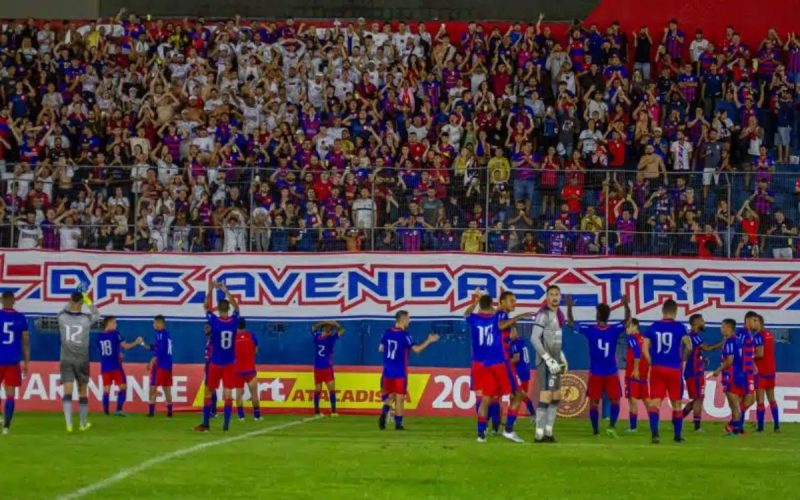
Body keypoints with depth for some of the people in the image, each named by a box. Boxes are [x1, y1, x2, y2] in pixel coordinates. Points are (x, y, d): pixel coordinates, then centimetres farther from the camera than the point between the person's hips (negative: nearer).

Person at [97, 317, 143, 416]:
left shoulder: (100, 336, 7)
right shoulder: (115, 334, -9)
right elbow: (125, 346, -10)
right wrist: (136, 342, 5)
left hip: (104, 367, 5)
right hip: (115, 366, -5)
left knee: (106, 389, 6)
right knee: (123, 387, 3)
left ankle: (106, 411, 0)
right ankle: (119, 409, -9)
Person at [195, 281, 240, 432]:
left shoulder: (214, 321, -11)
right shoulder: (234, 321, -4)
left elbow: (207, 307, 4)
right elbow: (236, 307, 15)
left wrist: (210, 290, 10)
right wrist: (226, 291, 20)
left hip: (215, 364, -2)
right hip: (229, 364, 2)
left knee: (208, 392, 8)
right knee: (227, 394, 0)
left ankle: (205, 424, 8)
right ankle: (226, 425, -3)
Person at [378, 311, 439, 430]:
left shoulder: (387, 333, 3)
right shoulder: (404, 335, -13)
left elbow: (380, 349, 11)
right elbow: (416, 349, -18)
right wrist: (429, 341, -7)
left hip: (387, 371, 5)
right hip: (400, 373, -5)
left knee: (390, 396, 14)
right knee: (399, 398, 4)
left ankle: (384, 413, -12)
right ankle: (398, 424, 6)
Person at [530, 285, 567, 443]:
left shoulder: (558, 315, 14)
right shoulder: (543, 315, -16)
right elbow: (534, 338, -22)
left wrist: (562, 359, 20)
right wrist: (549, 360, -24)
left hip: (554, 362, 10)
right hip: (546, 362, -10)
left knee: (556, 398, 12)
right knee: (546, 398, -10)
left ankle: (548, 432, 17)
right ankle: (540, 435, -7)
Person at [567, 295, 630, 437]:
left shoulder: (589, 330, -9)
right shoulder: (615, 330, -9)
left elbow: (570, 323, 1)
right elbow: (627, 320, 7)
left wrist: (569, 307, 9)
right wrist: (626, 305, 13)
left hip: (595, 374, 0)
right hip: (611, 373, 0)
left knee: (594, 402, 8)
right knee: (615, 401, 7)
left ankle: (595, 430, 8)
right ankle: (612, 426, -13)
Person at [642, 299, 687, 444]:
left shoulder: (653, 327, 4)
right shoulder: (680, 328, -3)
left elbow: (645, 349, 0)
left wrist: (652, 363, 11)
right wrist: (682, 360, 12)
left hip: (657, 368, 1)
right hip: (674, 370, -1)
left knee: (655, 402, -1)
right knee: (676, 403, 13)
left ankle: (654, 432, -22)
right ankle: (677, 435, 21)